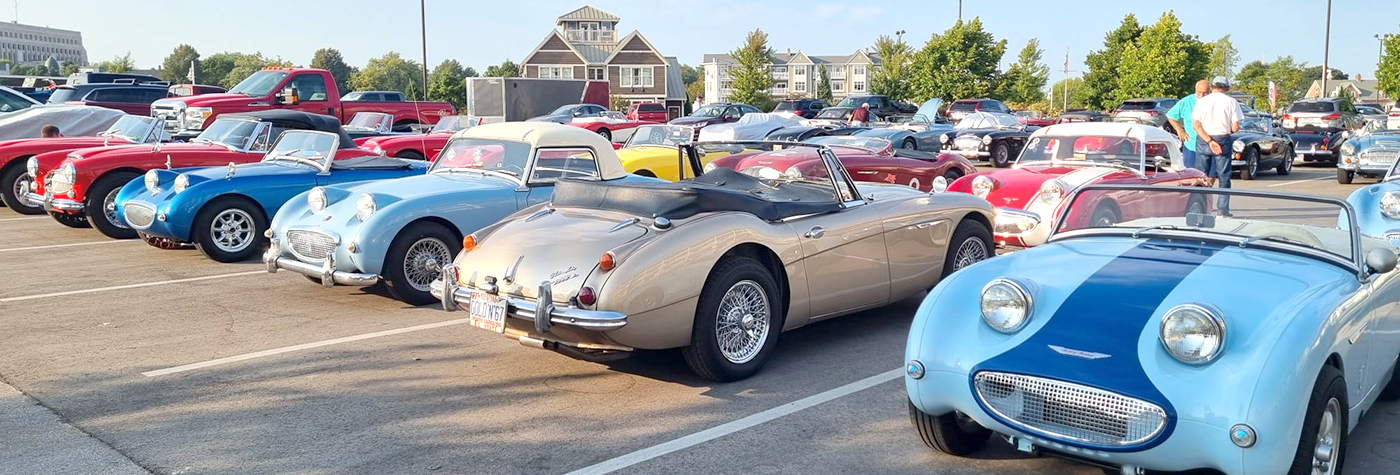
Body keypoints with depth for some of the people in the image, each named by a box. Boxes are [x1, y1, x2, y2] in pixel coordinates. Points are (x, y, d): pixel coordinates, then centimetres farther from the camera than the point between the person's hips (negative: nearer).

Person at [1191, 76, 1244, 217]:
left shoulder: (1201, 101, 1)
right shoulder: (1231, 102, -2)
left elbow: (1196, 125, -8)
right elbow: (1235, 128, -6)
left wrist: (1209, 141, -12)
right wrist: (1226, 130, 16)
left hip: (1203, 140, 1)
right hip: (1223, 140, -1)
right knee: (1224, 176, 6)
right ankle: (1223, 210, 4)